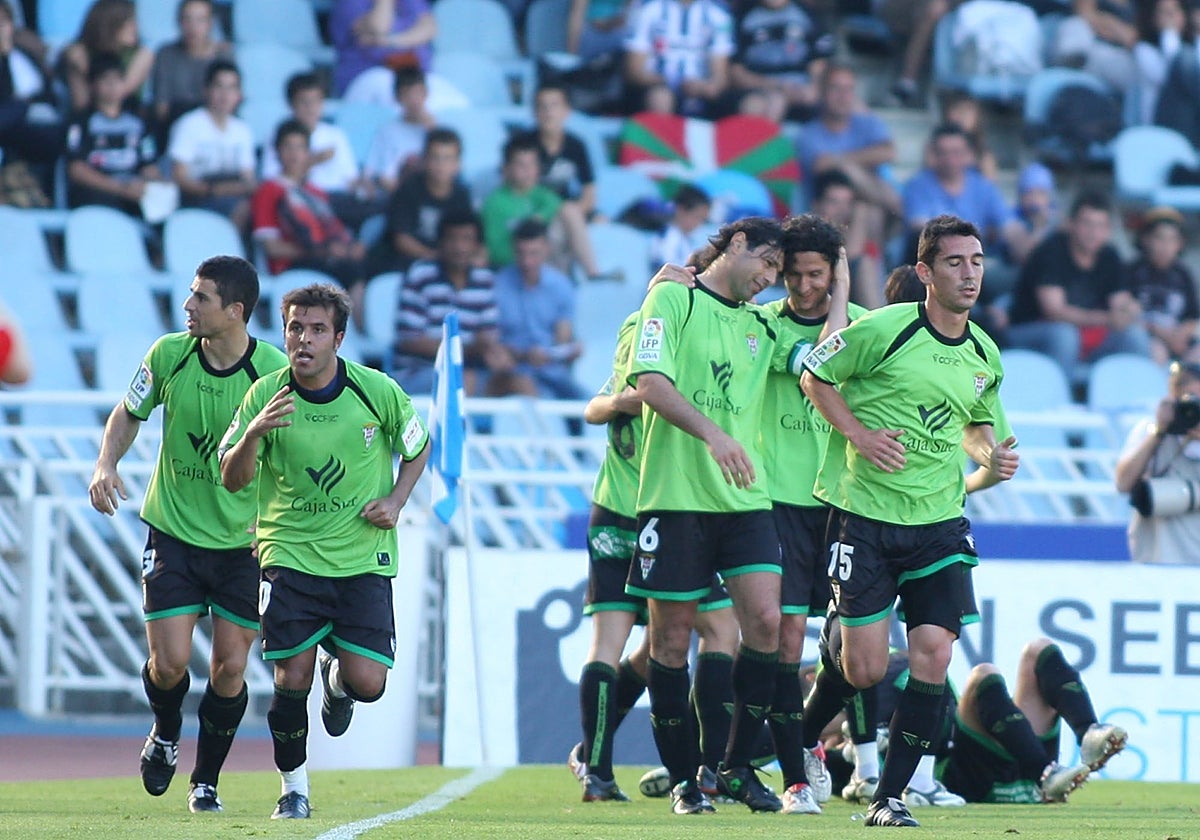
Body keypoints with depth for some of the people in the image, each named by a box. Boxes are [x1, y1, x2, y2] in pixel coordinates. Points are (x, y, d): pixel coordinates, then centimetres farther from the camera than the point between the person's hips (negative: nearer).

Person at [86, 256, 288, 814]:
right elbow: (129, 413, 10)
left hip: (244, 541, -1)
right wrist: (106, 465, -6)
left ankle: (206, 782, 20)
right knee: (170, 662, -7)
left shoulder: (275, 371, -15)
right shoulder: (169, 355, -7)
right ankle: (165, 736, 26)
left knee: (229, 668, 0)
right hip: (174, 532, 1)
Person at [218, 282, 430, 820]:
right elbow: (232, 479, -10)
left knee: (367, 683, -8)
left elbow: (418, 446, 13)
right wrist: (253, 433, -29)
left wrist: (395, 501, -3)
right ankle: (293, 787, 14)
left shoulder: (377, 391, -6)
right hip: (290, 553, 0)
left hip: (363, 557, 1)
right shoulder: (266, 394, -8)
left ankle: (338, 678, 31)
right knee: (291, 680, -10)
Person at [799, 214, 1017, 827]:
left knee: (932, 655, -10)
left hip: (939, 522, 4)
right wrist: (860, 435, -11)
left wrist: (991, 456, 4)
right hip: (864, 516, -4)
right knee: (865, 669, -7)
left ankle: (888, 798, 0)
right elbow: (815, 376, 1)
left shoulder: (985, 357, 8)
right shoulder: (883, 330, -10)